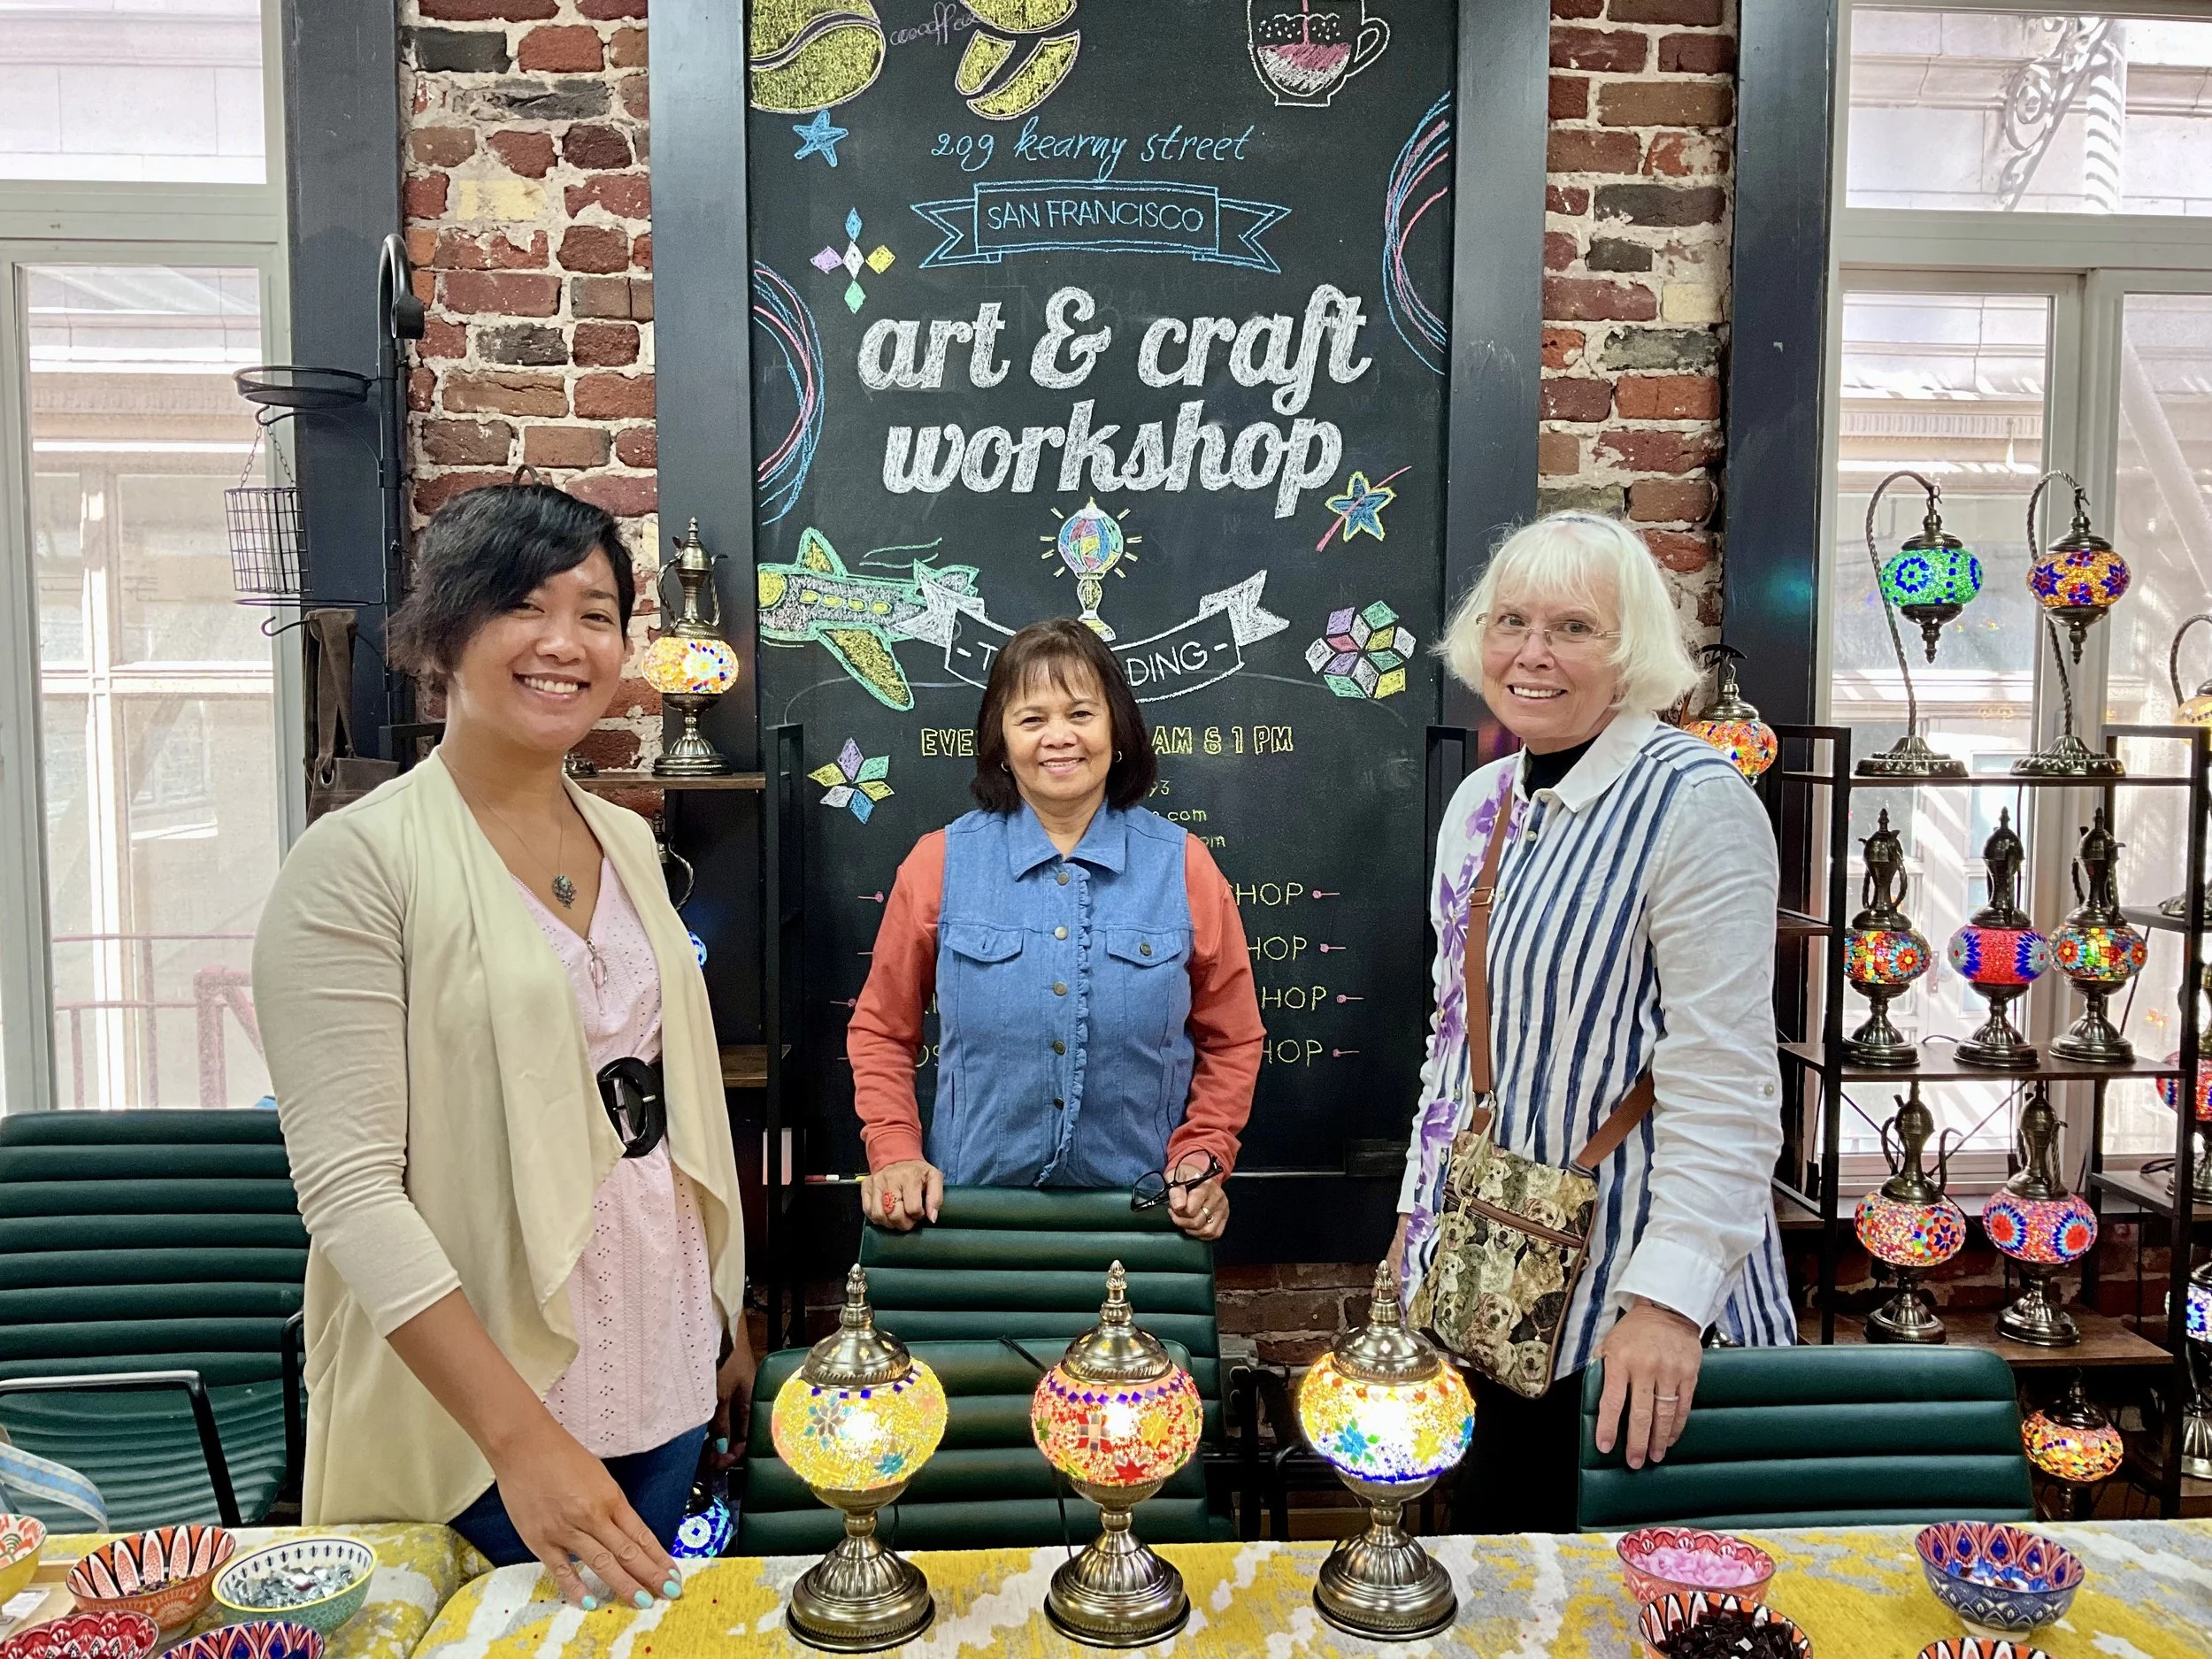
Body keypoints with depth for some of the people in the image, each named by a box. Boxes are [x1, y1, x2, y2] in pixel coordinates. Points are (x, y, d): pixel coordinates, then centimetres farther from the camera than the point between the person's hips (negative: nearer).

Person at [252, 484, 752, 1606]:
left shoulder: (627, 841, 6)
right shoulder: (356, 863, -14)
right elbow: (348, 1187, -19)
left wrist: (726, 1321, 15)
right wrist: (521, 1436, -24)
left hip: (663, 1384, 6)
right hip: (470, 1406, -6)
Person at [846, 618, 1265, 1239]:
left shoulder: (1183, 867, -3)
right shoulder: (939, 863, -3)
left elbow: (1232, 1042, 5)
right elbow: (880, 1031, 5)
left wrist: (1201, 1159, -6)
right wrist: (895, 1154, -6)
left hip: (1141, 1210, 0)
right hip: (972, 1207, 0)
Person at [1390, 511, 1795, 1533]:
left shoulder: (1693, 803, -16)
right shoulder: (1482, 802, 7)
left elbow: (1723, 1081, -20)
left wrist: (1670, 1295, -24)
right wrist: (1418, 1211, 15)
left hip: (1627, 1275, -6)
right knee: (1499, 1535, 18)